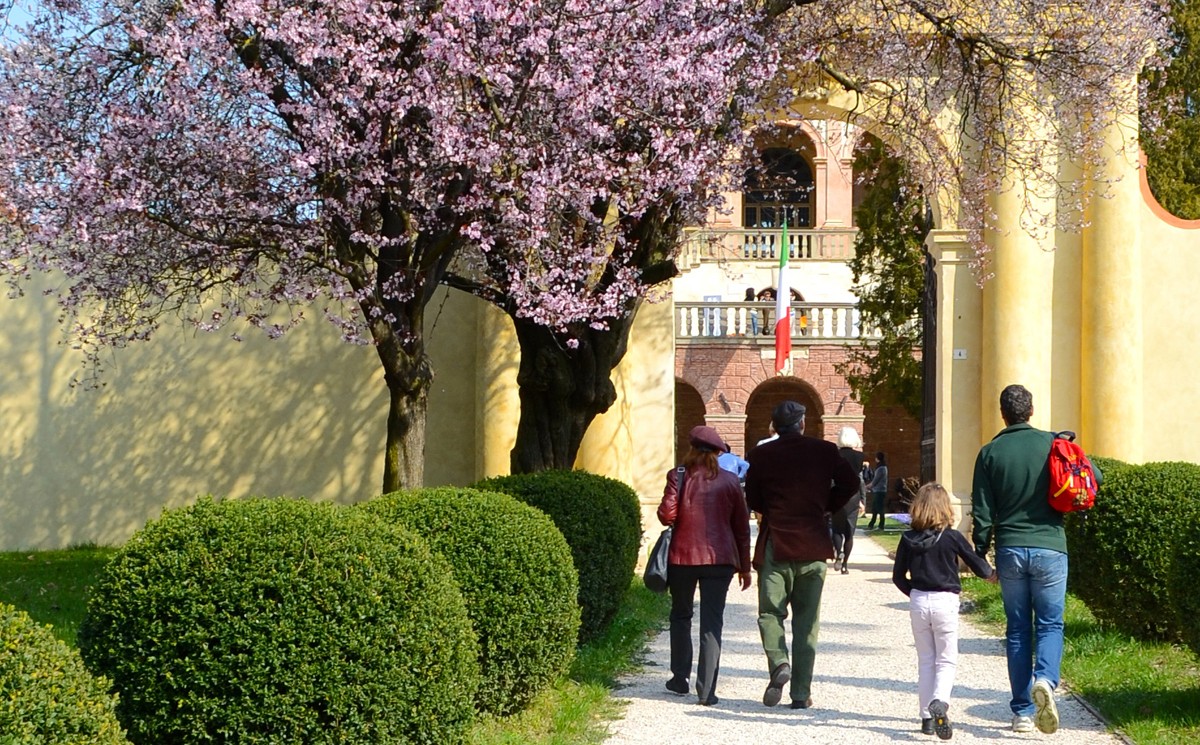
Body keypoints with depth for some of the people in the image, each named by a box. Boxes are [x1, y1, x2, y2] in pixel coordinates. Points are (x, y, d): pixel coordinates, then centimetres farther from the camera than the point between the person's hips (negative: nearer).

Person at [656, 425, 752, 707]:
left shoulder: (679, 476, -5)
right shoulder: (730, 481, 2)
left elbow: (667, 515, -13)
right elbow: (741, 525, 6)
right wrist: (744, 566, 13)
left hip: (682, 557, -1)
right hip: (720, 558, 1)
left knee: (681, 616, 19)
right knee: (712, 623, 0)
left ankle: (680, 678, 25)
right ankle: (706, 689, -8)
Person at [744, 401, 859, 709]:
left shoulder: (761, 455, -1)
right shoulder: (824, 451, 1)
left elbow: (752, 499, 3)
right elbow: (850, 482, -3)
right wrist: (826, 508, 10)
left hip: (775, 545, -1)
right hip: (813, 546, 1)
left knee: (770, 612, 9)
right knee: (807, 620, 7)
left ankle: (778, 663, -18)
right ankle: (801, 692, 5)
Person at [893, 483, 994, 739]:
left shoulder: (908, 539, -1)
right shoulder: (952, 537, -8)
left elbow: (898, 577, 4)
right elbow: (979, 566, -1)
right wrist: (990, 573, 20)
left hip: (918, 602, 2)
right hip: (945, 602, -2)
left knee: (925, 661, 13)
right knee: (947, 660, 5)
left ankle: (927, 717, 11)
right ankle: (940, 702, -22)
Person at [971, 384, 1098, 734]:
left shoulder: (990, 452, 1)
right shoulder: (1052, 443, -2)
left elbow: (982, 512, 0)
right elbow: (1095, 477, 1)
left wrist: (981, 556, 7)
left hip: (1010, 550, 1)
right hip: (1050, 547, -1)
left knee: (1017, 629, 9)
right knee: (1050, 623, 7)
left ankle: (1022, 712, 8)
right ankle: (1045, 680, -22)